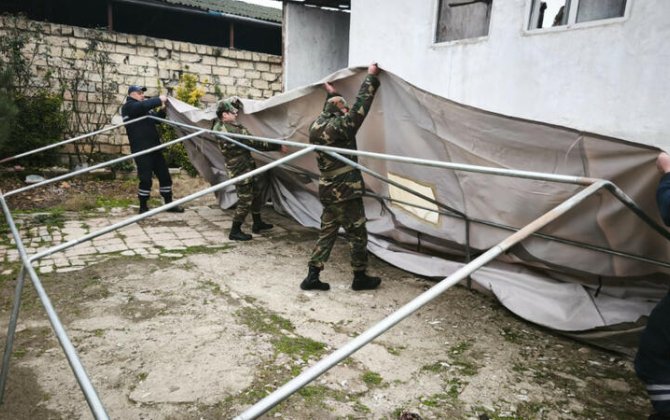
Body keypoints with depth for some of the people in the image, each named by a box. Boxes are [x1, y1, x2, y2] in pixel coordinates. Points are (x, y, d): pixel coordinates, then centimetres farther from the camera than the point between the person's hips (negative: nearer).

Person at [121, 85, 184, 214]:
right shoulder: (128, 106, -4)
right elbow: (143, 106, -24)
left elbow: (157, 119, 24)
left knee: (164, 176, 8)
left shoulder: (145, 108, 22)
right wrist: (159, 100, -16)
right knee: (146, 179, -7)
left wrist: (162, 109, 5)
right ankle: (143, 207, 6)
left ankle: (169, 204, 16)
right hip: (141, 150, -8)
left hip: (154, 147, 8)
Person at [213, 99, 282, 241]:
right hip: (240, 170, -10)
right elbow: (254, 143, -22)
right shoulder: (231, 131, -25)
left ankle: (257, 223, 32)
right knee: (245, 200, -1)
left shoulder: (221, 126, 2)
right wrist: (277, 146, -15)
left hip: (247, 166, 10)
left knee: (258, 189, 20)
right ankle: (235, 232, 11)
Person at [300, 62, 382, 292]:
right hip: (345, 192, -8)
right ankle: (360, 278, 17)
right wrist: (371, 77, -6)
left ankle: (312, 277, 12)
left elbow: (327, 112, 28)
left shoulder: (317, 126, 6)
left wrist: (331, 94, 41)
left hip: (330, 191, 8)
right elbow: (360, 105, -15)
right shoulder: (339, 126, -17)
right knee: (358, 234, 6)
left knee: (327, 232, 13)